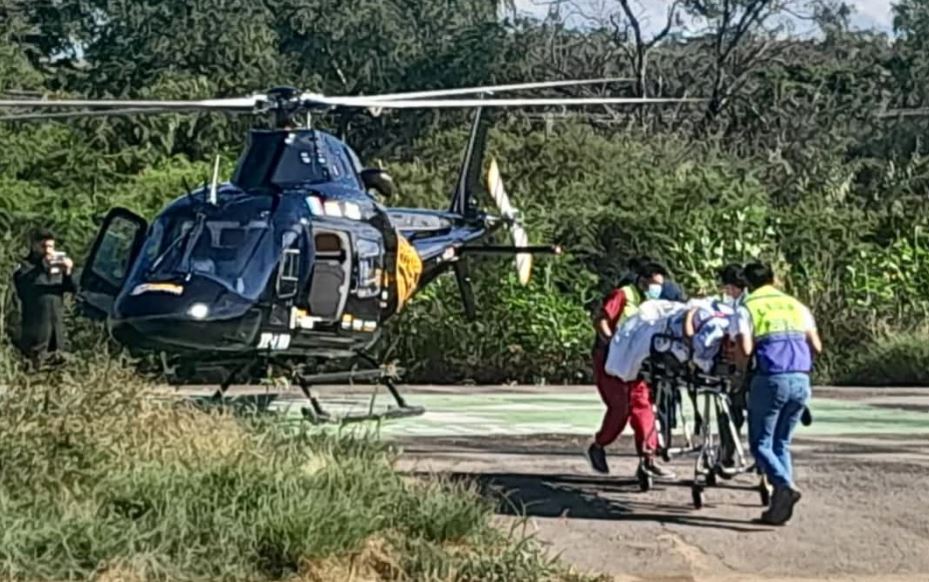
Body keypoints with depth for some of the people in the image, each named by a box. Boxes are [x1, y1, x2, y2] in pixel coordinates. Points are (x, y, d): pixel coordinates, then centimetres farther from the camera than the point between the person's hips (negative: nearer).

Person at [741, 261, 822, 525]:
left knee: (761, 443, 4)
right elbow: (816, 347, 13)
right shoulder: (797, 306, 19)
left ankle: (785, 486, -20)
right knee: (782, 443, 16)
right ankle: (779, 504, 9)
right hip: (801, 380, 5)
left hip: (770, 380, -5)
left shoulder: (748, 307, 5)